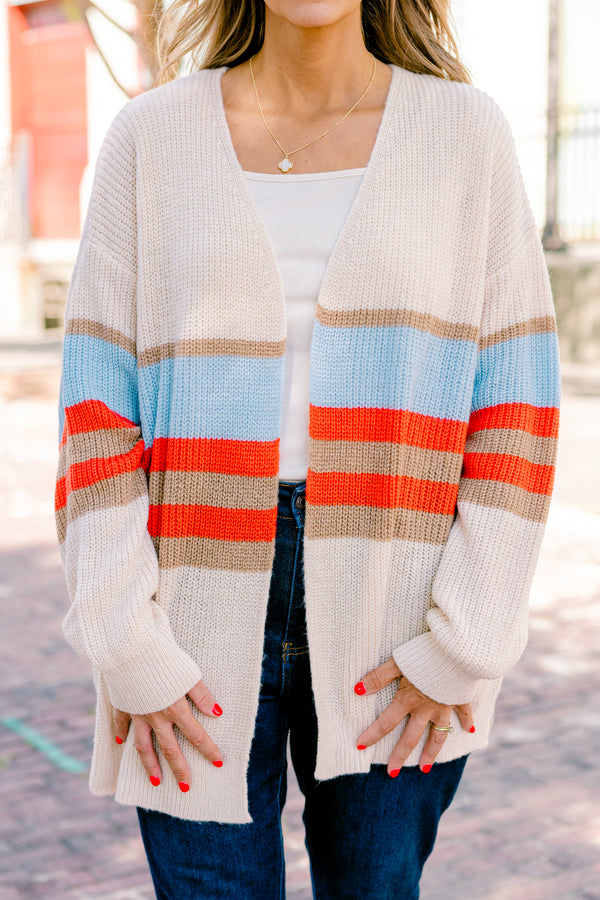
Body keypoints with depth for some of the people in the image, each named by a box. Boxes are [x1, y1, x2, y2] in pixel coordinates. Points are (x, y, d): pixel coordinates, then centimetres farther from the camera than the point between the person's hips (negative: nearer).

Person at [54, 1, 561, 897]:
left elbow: (517, 408, 0)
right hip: (202, 616, 0)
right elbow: (97, 404, 0)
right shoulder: (151, 135, 3)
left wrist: (463, 643, -6)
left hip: (395, 629, 1)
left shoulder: (468, 130, 3)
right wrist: (126, 645, -6)